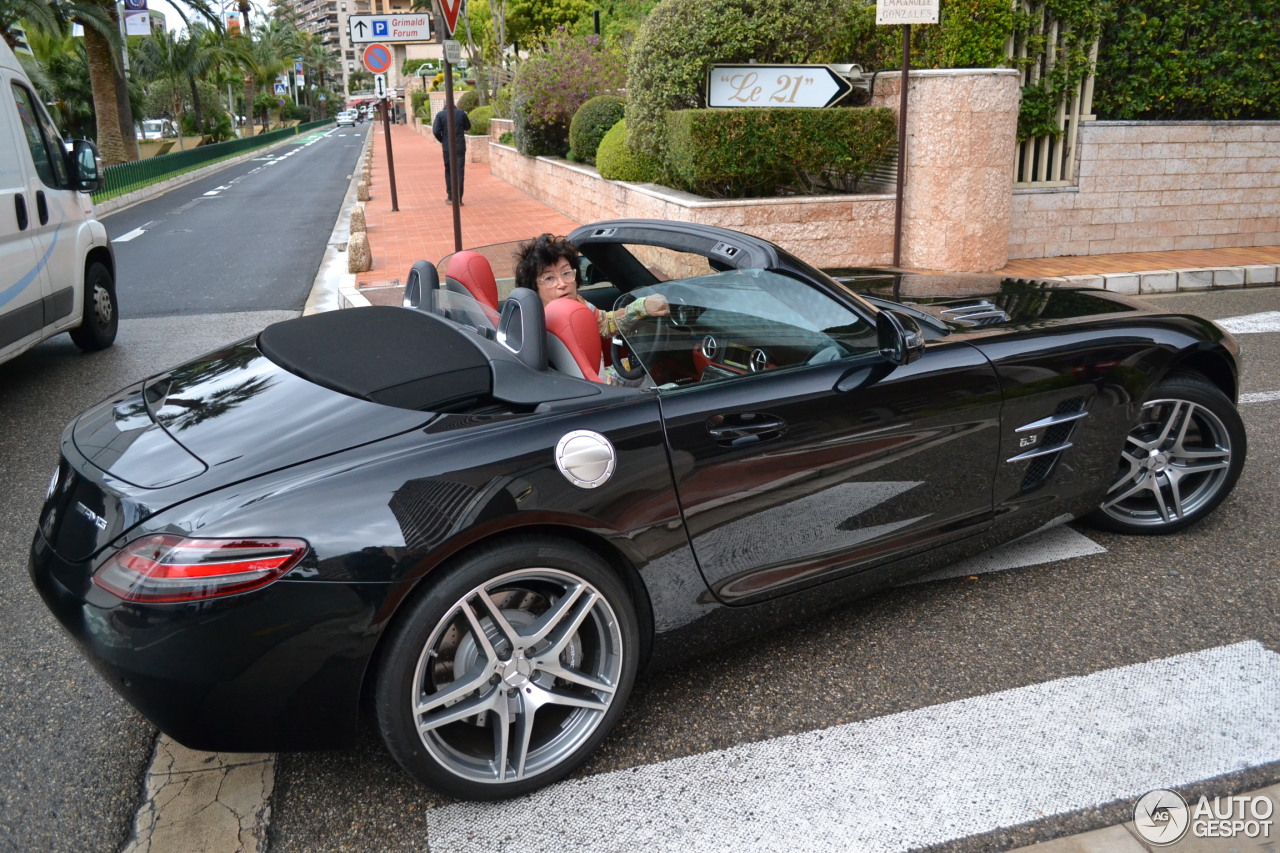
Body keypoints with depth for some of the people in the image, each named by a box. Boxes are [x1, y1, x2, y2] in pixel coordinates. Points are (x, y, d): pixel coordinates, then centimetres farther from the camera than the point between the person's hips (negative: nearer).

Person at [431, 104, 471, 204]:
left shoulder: (440, 114, -1)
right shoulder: (461, 113, 0)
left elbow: (436, 131, -7)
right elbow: (468, 127, 13)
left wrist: (442, 140, 8)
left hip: (447, 147, 0)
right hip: (460, 146, 0)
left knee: (449, 171, 14)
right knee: (459, 172, 0)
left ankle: (450, 197, 16)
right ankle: (458, 199, -4)